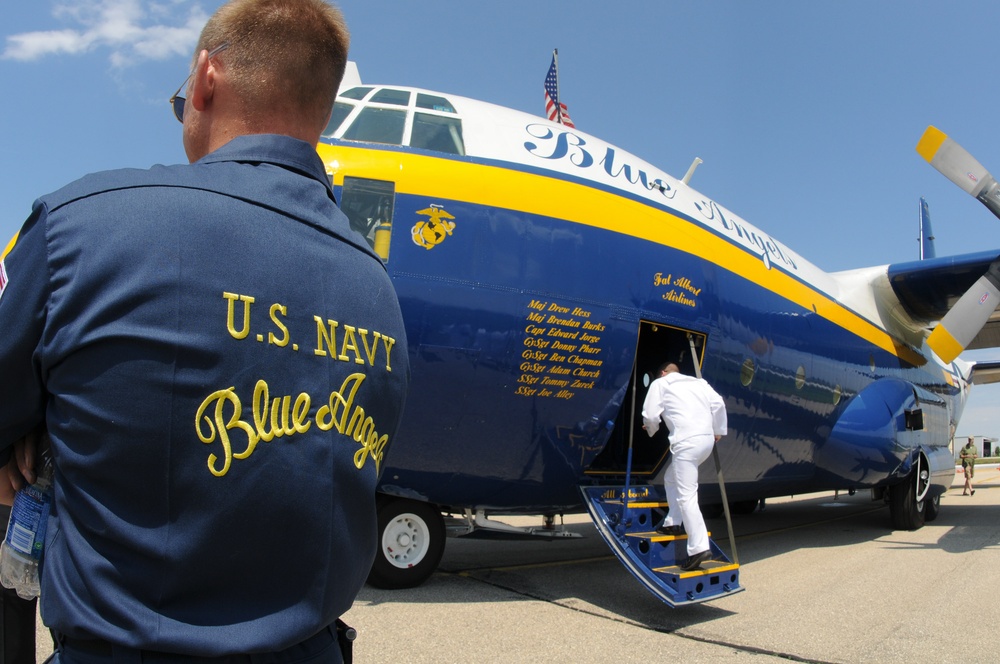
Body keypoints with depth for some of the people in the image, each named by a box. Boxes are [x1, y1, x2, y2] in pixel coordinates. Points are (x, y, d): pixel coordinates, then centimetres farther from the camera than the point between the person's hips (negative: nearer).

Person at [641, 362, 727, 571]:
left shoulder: (660, 383, 9)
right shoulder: (698, 382, 23)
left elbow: (650, 415, 1)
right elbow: (718, 404, 11)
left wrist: (652, 431, 21)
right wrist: (718, 430, 20)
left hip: (686, 442, -7)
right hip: (707, 439, 7)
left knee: (686, 496, -8)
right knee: (672, 479, 25)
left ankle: (699, 548, -13)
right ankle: (674, 522, 23)